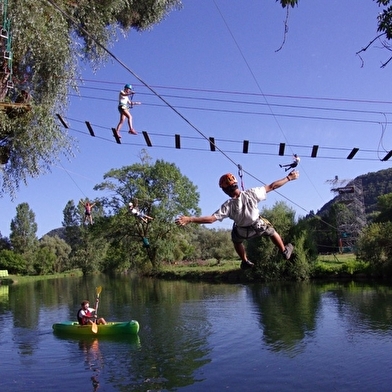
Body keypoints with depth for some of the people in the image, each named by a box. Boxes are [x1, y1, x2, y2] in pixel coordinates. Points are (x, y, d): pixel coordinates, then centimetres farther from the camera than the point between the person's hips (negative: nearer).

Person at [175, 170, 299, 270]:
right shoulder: (251, 193, -32)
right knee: (272, 232, 31)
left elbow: (211, 219, -37)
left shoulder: (228, 206, -34)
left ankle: (245, 261, 47)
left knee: (236, 240, 34)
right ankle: (285, 251, 51)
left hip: (243, 232, 0)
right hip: (259, 226, 1)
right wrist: (289, 177, -14)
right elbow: (271, 186, -24)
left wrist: (189, 219, -35)